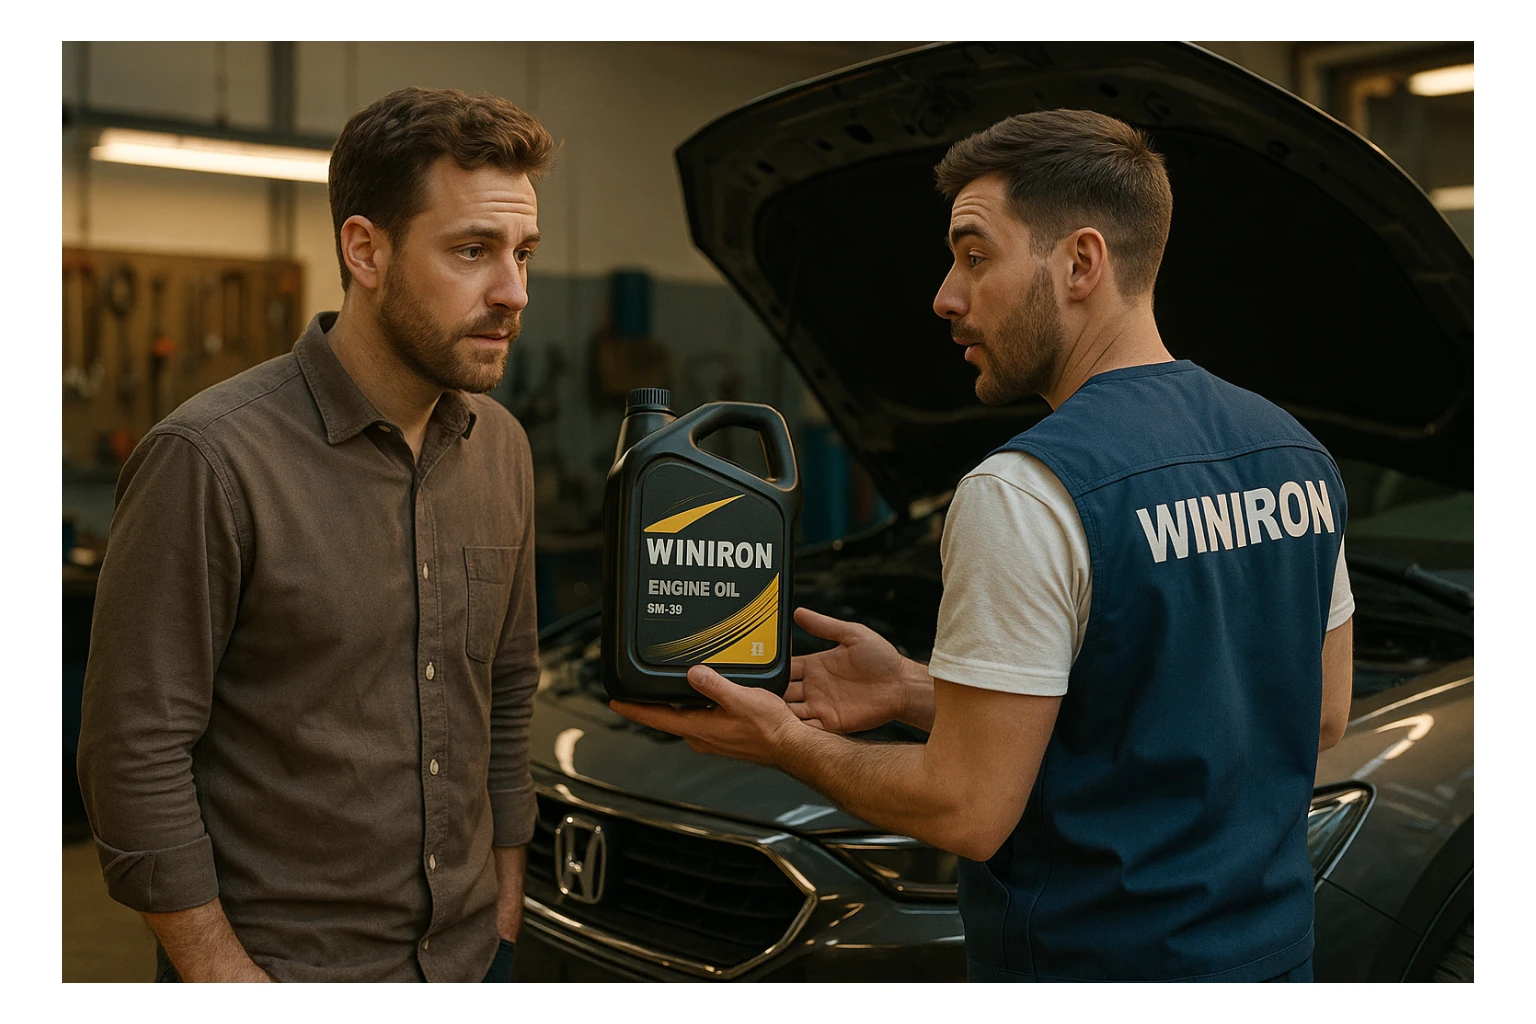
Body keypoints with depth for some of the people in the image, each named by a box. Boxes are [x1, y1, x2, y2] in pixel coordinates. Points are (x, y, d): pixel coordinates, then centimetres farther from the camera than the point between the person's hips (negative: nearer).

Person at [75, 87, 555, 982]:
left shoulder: (502, 448, 2)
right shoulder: (210, 461, -18)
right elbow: (136, 752, -16)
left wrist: (505, 895, 9)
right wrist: (223, 975, -14)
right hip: (285, 971, -5)